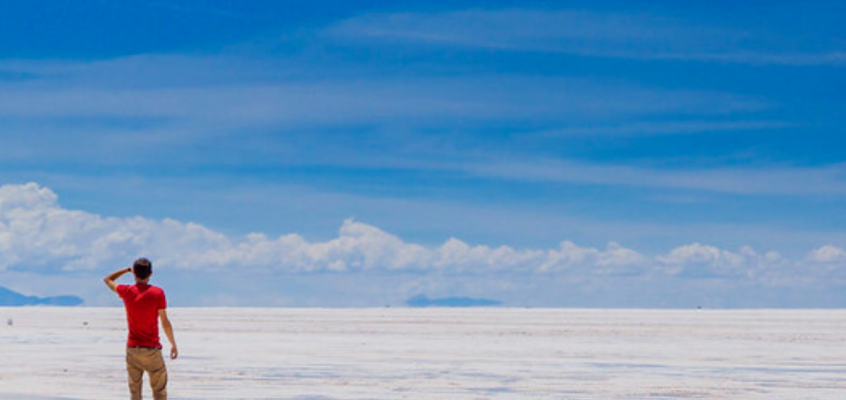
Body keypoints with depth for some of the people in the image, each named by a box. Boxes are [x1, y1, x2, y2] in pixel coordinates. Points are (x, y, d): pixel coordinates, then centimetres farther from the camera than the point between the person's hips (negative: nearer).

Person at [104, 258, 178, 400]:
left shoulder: (127, 291, -3)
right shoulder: (157, 292, -10)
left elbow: (107, 280, 17)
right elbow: (165, 321, -8)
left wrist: (128, 269, 16)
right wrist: (173, 344, 0)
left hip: (132, 349, 2)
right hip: (152, 349, -2)